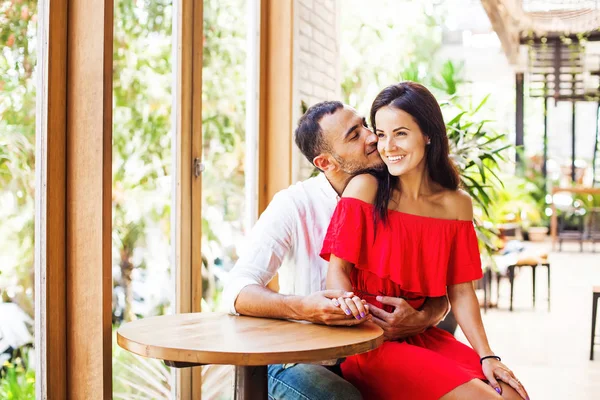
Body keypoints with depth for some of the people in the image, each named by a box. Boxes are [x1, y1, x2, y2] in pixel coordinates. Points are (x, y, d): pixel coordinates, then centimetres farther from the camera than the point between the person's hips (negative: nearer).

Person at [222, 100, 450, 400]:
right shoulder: (295, 204, -9)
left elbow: (438, 295, 3)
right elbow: (237, 291, -17)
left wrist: (422, 319, -21)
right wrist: (302, 308, -36)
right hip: (302, 360, -3)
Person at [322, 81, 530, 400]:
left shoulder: (457, 204, 5)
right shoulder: (365, 188, -6)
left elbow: (460, 292, 4)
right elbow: (337, 270, -8)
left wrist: (487, 356, -6)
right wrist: (346, 299, -31)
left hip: (424, 337, 4)